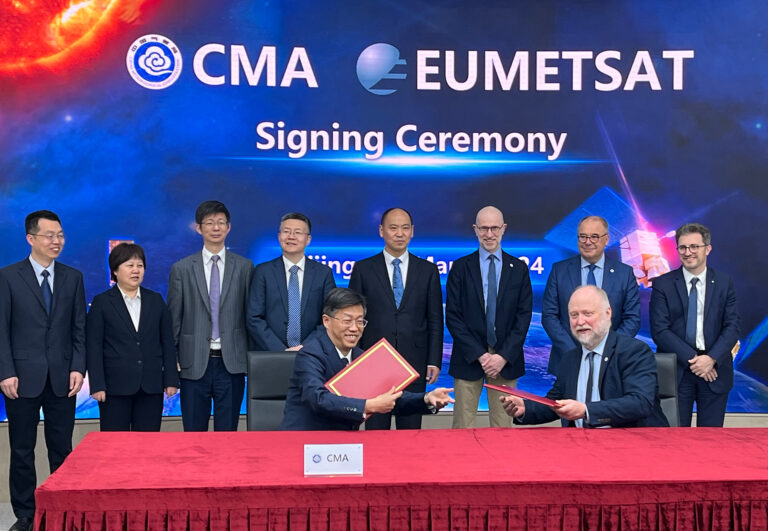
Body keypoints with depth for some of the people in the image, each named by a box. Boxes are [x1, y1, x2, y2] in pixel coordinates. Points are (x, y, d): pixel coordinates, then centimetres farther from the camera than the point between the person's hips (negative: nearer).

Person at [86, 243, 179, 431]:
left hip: (151, 387, 3)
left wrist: (171, 380, 4)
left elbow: (167, 342, 10)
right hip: (115, 387, -2)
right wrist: (97, 385, -8)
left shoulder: (156, 300, 10)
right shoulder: (102, 302, 2)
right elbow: (93, 347, -2)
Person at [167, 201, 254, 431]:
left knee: (227, 431, 5)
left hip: (232, 362, 0)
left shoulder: (244, 267, 6)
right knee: (194, 433, 6)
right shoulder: (181, 269, 5)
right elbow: (174, 318, 6)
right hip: (194, 364, 0)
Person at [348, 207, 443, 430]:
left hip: (414, 363, 1)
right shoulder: (363, 269, 4)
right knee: (375, 430, 3)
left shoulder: (428, 270, 7)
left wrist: (434, 361, 0)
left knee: (411, 429, 6)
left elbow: (435, 320, 6)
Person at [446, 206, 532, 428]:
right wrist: (479, 355, -10)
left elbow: (524, 316, 2)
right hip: (468, 359, -1)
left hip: (506, 359, 1)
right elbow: (453, 316, -1)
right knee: (463, 424, 0)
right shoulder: (461, 267, 4)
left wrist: (504, 356, -8)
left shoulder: (519, 268, 7)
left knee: (503, 423, 3)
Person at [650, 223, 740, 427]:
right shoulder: (663, 284, 1)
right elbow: (659, 331, -6)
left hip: (715, 370, 2)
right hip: (677, 371, -1)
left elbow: (732, 327, 1)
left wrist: (711, 358, -14)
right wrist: (692, 359, -13)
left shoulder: (724, 282, 6)